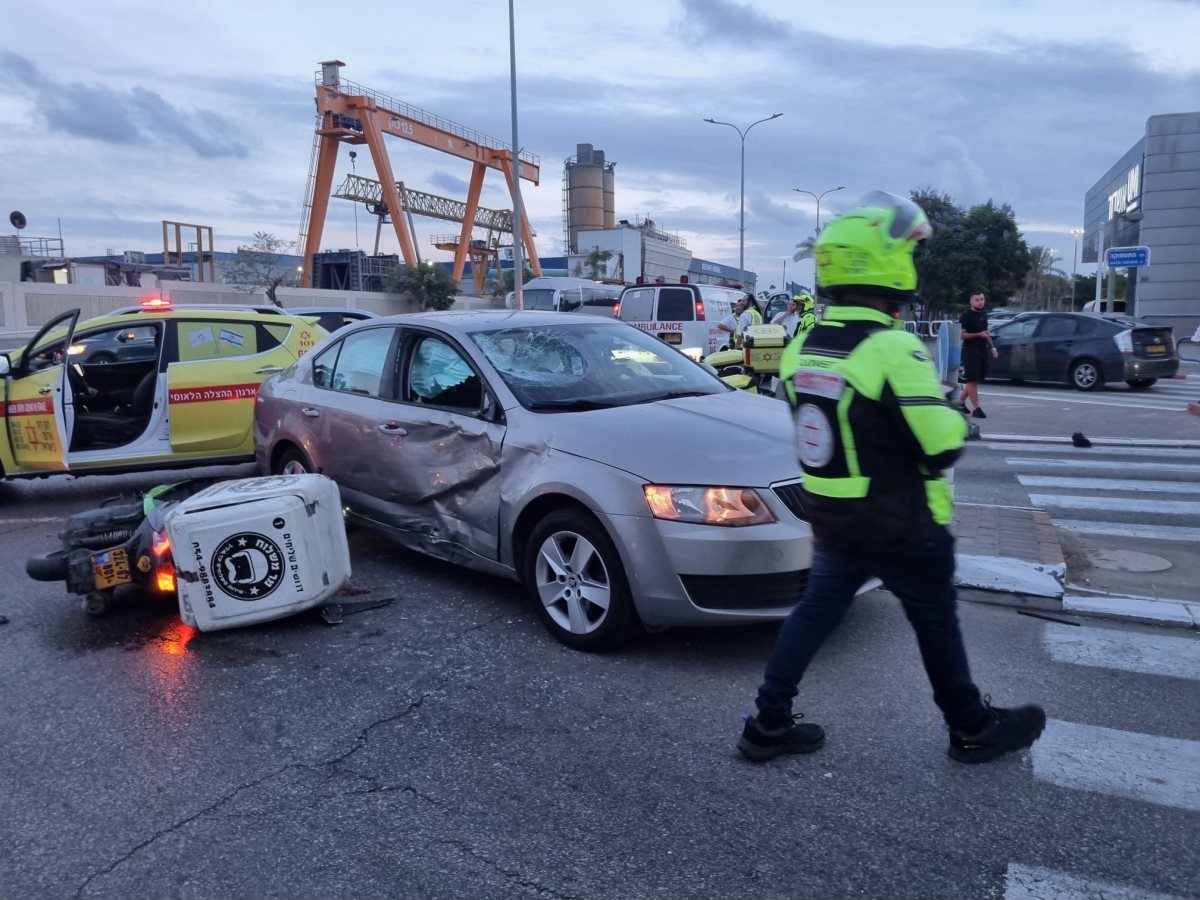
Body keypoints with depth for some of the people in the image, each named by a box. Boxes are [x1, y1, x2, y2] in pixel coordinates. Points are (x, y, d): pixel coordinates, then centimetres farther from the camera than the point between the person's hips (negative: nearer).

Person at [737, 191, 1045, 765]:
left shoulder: (802, 347, -1)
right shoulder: (893, 348, -23)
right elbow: (942, 445, -23)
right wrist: (952, 414, -2)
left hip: (830, 520, 6)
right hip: (901, 529, -6)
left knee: (815, 612, 16)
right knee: (935, 622, 14)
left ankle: (769, 724, 20)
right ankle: (972, 729, 34)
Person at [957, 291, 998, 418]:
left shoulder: (984, 315, 16)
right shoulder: (965, 316, -8)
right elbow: (961, 334, -15)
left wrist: (992, 347, 18)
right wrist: (978, 334, -20)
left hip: (982, 350, 8)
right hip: (970, 351, -8)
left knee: (975, 380, 11)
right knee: (972, 380, -7)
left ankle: (961, 402, 24)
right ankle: (976, 408, -8)